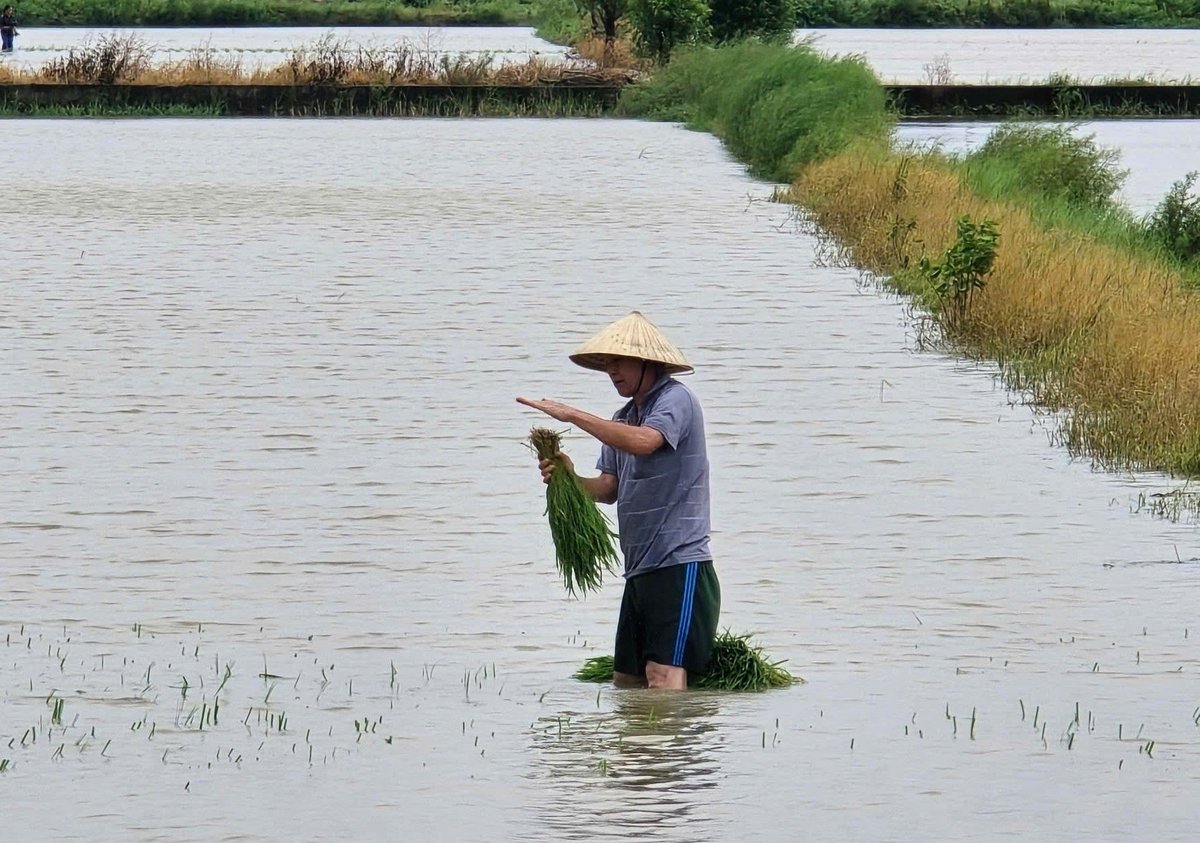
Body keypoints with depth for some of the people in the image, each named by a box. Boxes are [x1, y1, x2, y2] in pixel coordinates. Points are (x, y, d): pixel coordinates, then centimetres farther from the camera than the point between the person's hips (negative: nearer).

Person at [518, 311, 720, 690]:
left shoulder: (675, 399, -8)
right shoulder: (624, 418, 19)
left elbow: (643, 442, -27)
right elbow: (610, 489, 14)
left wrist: (571, 414, -22)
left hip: (680, 563, -10)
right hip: (639, 569, 10)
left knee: (663, 674, -20)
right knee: (626, 681, 9)